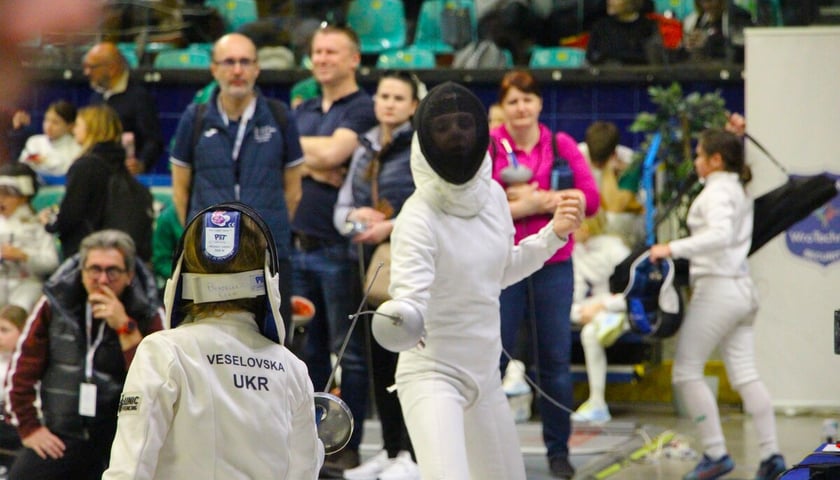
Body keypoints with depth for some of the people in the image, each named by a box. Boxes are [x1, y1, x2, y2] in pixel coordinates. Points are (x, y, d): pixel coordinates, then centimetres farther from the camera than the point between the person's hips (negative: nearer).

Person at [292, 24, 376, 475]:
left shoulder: (362, 109, -3)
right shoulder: (302, 111, 18)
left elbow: (333, 152, -17)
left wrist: (297, 147, 0)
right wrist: (318, 167, -10)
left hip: (339, 248, -7)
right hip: (298, 244, 7)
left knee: (348, 352, -2)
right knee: (308, 349, 10)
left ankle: (348, 447, 1)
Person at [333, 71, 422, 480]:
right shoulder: (365, 150, 14)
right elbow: (341, 208, 15)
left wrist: (392, 227, -19)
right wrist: (355, 216, -7)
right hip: (372, 261, 7)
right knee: (379, 357, 9)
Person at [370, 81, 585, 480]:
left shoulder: (492, 195, -1)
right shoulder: (419, 218, -23)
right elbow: (410, 292, -40)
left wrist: (555, 233, 5)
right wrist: (403, 318, -62)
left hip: (484, 372, 8)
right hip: (433, 375, -8)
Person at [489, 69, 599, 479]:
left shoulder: (562, 146, 7)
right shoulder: (486, 148, -1)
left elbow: (591, 199, 0)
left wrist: (536, 198, -9)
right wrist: (526, 206, -14)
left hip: (553, 265, 2)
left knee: (556, 360, 5)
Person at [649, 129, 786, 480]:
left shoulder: (717, 191, -12)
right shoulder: (739, 190, 16)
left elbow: (720, 234, -28)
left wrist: (673, 249, -29)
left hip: (717, 289, -9)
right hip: (742, 289, 9)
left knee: (686, 373, -3)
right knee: (745, 376, 6)